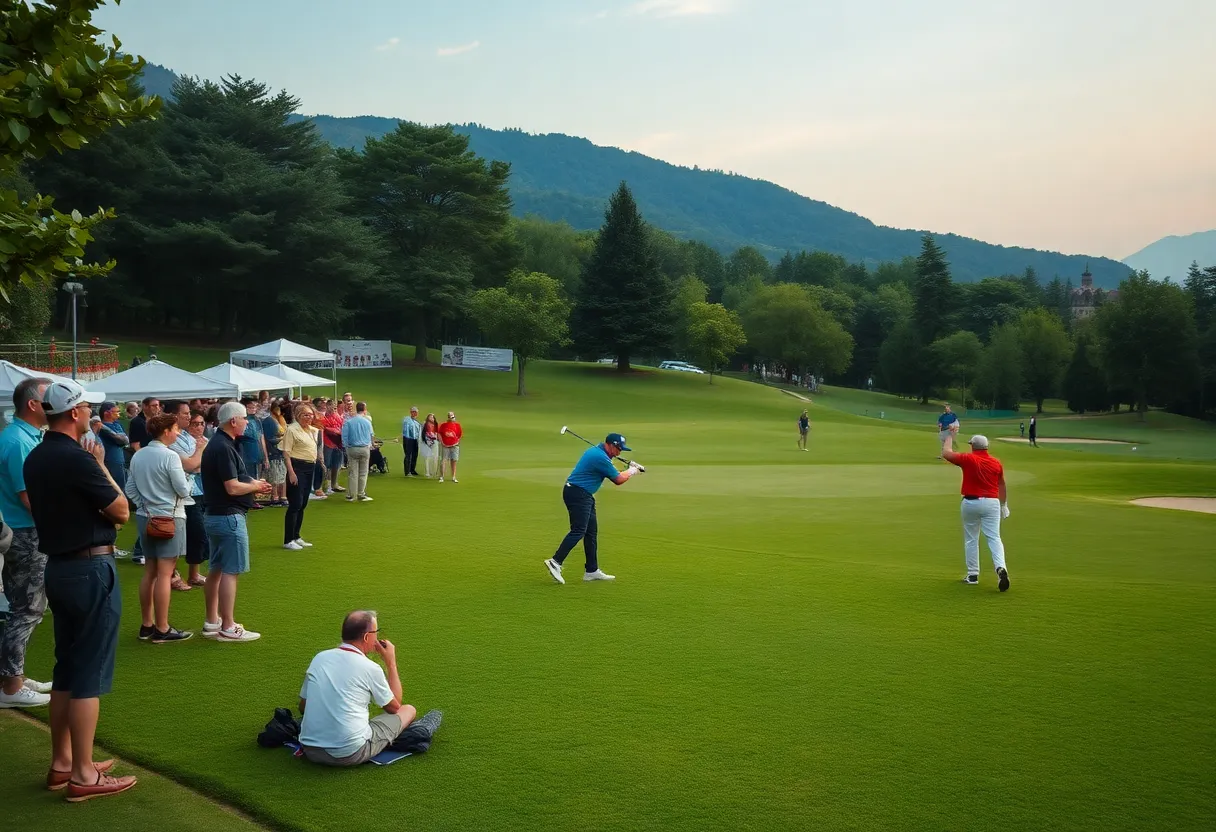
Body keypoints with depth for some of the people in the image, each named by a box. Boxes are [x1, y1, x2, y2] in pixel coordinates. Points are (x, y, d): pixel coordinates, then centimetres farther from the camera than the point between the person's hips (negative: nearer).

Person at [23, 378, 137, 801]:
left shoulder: (36, 458, 8)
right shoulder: (78, 459, -20)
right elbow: (121, 511, -12)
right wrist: (101, 466, -2)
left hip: (58, 567, 9)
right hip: (91, 569, -9)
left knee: (65, 669, 16)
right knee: (90, 673, -2)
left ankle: (61, 763, 24)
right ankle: (83, 775, 3)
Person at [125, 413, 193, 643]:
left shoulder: (138, 455, 6)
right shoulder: (170, 456, -15)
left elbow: (130, 490, 9)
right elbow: (184, 491, -13)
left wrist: (144, 505, 13)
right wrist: (188, 482, 7)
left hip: (145, 517, 8)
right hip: (169, 518, -8)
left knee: (149, 571, 14)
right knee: (164, 574, -4)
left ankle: (147, 625, 20)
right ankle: (162, 630, -1)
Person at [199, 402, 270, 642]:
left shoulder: (215, 444, 12)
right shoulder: (224, 448, -19)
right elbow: (233, 488, -22)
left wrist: (252, 484, 10)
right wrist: (255, 486, -5)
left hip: (213, 514, 10)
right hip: (229, 517, -10)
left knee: (216, 569, 15)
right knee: (230, 572, -5)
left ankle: (212, 622, 23)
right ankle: (228, 628, -1)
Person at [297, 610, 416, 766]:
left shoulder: (319, 658, 1)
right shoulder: (370, 668, -14)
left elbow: (303, 707, 11)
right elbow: (394, 707, 3)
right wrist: (391, 662, 7)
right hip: (350, 754, -2)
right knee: (409, 710, 11)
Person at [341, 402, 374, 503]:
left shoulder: (348, 422, -4)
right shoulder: (367, 422, -2)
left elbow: (344, 436, -6)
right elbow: (371, 436, 7)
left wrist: (346, 447, 5)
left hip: (352, 449, 0)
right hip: (365, 449, 0)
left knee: (353, 473, 3)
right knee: (363, 473, 7)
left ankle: (351, 495, 5)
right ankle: (361, 494, 10)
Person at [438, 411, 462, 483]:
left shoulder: (457, 425, 2)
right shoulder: (443, 425, 0)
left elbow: (460, 434, 8)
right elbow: (439, 434, 4)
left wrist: (457, 441, 2)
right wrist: (442, 442, -3)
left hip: (454, 446, 1)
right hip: (445, 446, -1)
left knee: (454, 461, 6)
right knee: (442, 461, -3)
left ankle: (453, 477, 13)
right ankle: (441, 477, 4)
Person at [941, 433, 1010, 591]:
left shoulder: (968, 459, -7)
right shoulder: (996, 463, 4)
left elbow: (946, 453, 4)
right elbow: (1002, 486, 15)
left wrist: (949, 438, 22)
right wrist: (1004, 505, 27)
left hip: (971, 502, -2)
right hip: (992, 502, 2)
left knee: (971, 539, 10)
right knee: (994, 538, -1)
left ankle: (973, 575, 14)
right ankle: (1000, 568, -23)